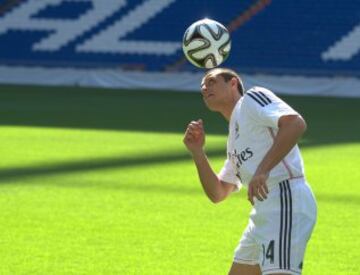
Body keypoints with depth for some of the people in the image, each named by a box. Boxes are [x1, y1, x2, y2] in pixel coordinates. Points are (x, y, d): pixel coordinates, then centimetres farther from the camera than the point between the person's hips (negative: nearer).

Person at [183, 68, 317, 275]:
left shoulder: (252, 99, 2)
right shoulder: (234, 141, 28)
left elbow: (296, 123, -16)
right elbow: (217, 194, 25)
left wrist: (263, 169, -25)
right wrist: (197, 151, 14)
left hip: (286, 201, -10)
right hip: (263, 215, 10)